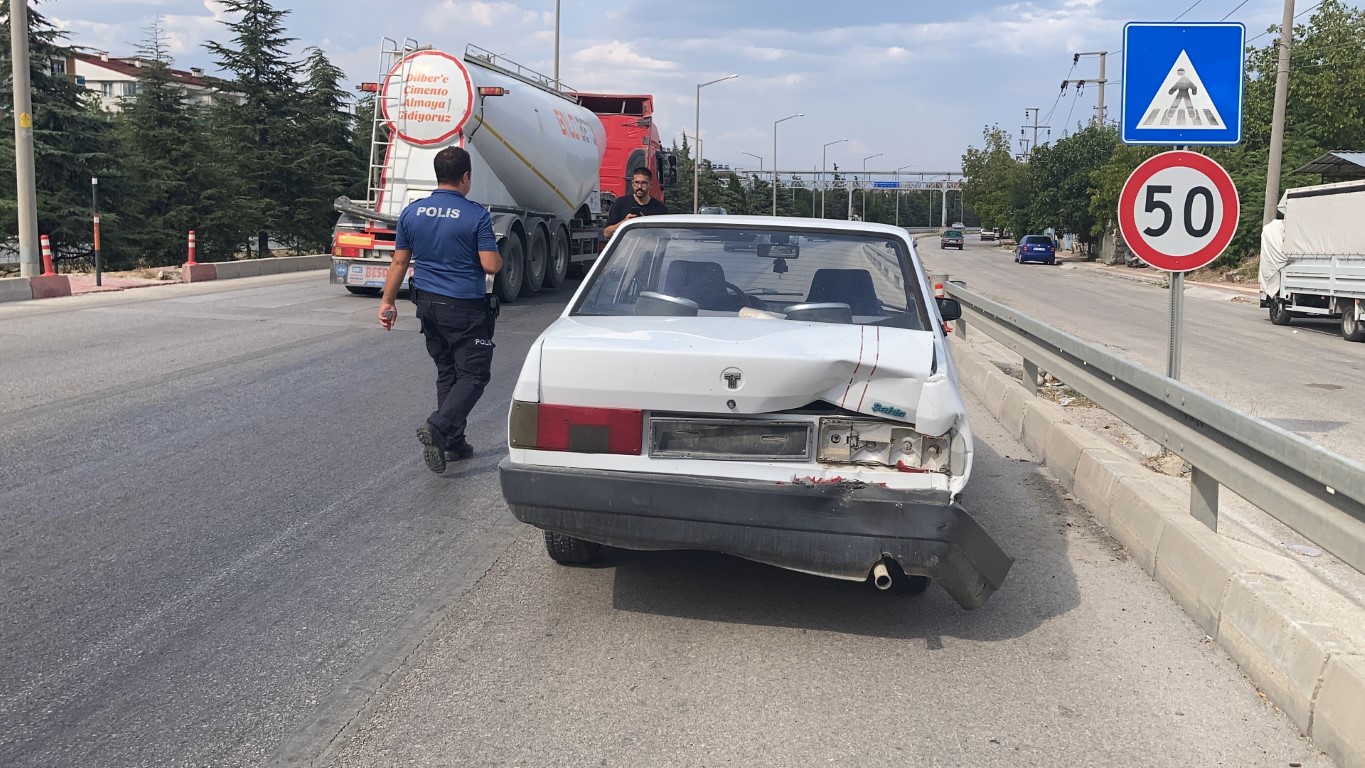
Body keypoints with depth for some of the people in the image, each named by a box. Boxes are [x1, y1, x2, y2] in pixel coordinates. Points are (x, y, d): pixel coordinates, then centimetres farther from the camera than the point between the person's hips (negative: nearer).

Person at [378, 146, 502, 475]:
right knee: (473, 375, 1)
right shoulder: (476, 215, -14)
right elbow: (491, 265, -16)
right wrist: (497, 254, 7)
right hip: (466, 308, -6)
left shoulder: (411, 213, 2)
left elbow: (399, 262, 5)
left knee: (447, 372, 17)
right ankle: (437, 427, -18)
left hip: (428, 304, 6)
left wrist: (387, 301, 13)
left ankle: (453, 442, 20)